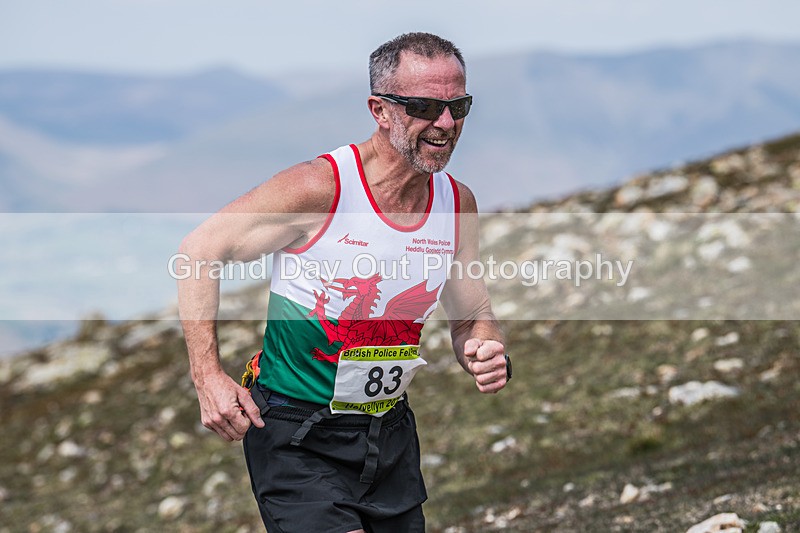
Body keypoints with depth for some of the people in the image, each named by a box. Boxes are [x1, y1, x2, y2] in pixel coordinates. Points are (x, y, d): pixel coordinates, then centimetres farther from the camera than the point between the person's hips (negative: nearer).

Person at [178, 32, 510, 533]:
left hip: (391, 433, 6)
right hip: (298, 437, -6)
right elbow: (200, 250, -10)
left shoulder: (458, 204, 0)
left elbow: (473, 318, 12)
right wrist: (209, 377, -17)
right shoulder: (319, 186, -18)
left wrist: (488, 354, -12)